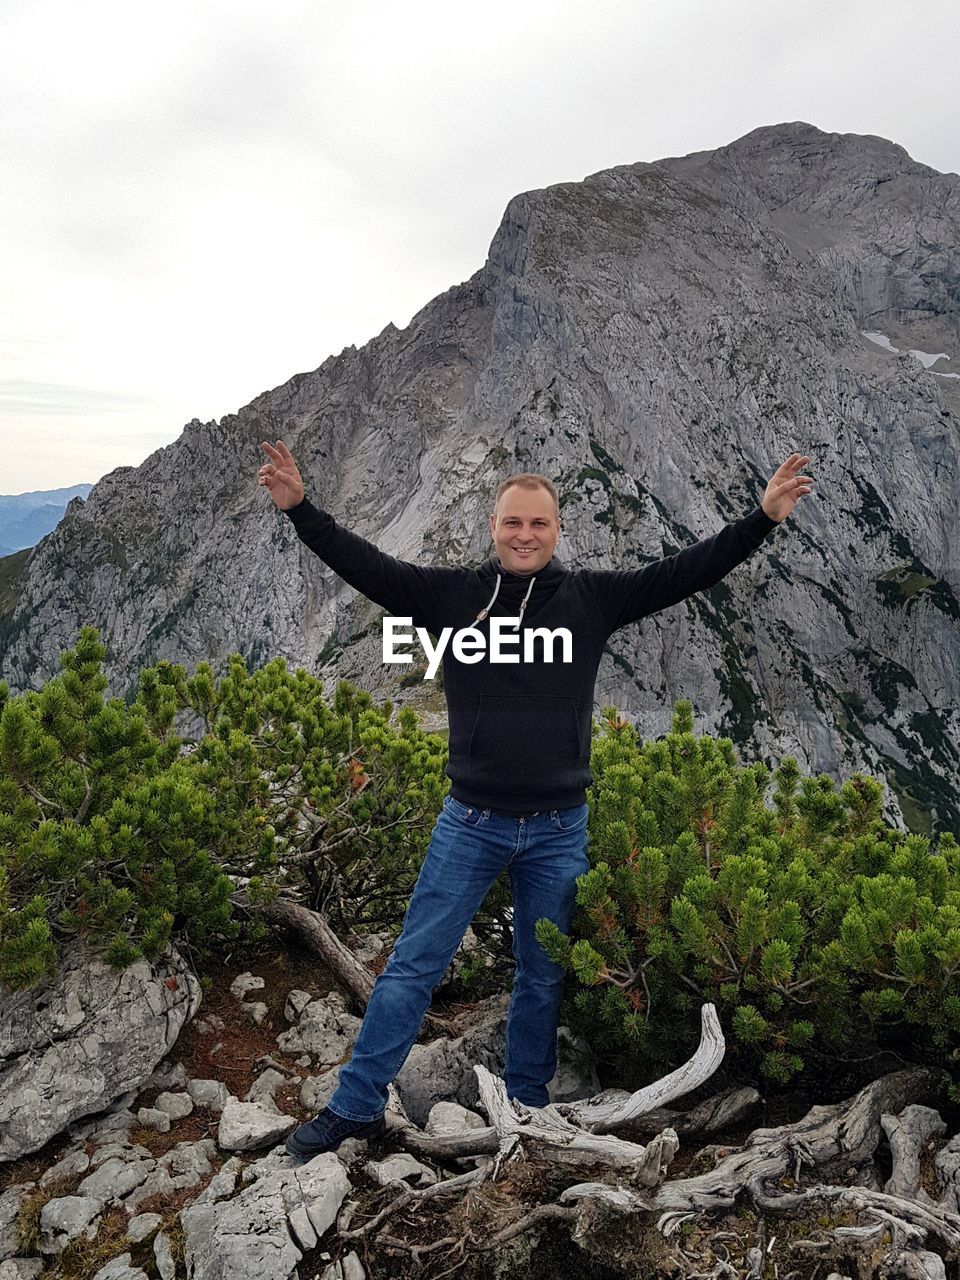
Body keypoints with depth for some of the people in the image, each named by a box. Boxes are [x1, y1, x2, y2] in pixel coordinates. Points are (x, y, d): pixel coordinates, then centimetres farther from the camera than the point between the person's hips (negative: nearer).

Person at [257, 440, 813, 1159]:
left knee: (543, 978, 16)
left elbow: (685, 572, -3)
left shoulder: (591, 598, -1)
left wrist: (764, 519, -9)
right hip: (471, 823, -1)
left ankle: (526, 1107, 37)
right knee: (413, 966, 6)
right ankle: (356, 1107, 21)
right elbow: (365, 564, -6)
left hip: (559, 829, 1)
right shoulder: (452, 593, -2)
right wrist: (300, 508, -14)